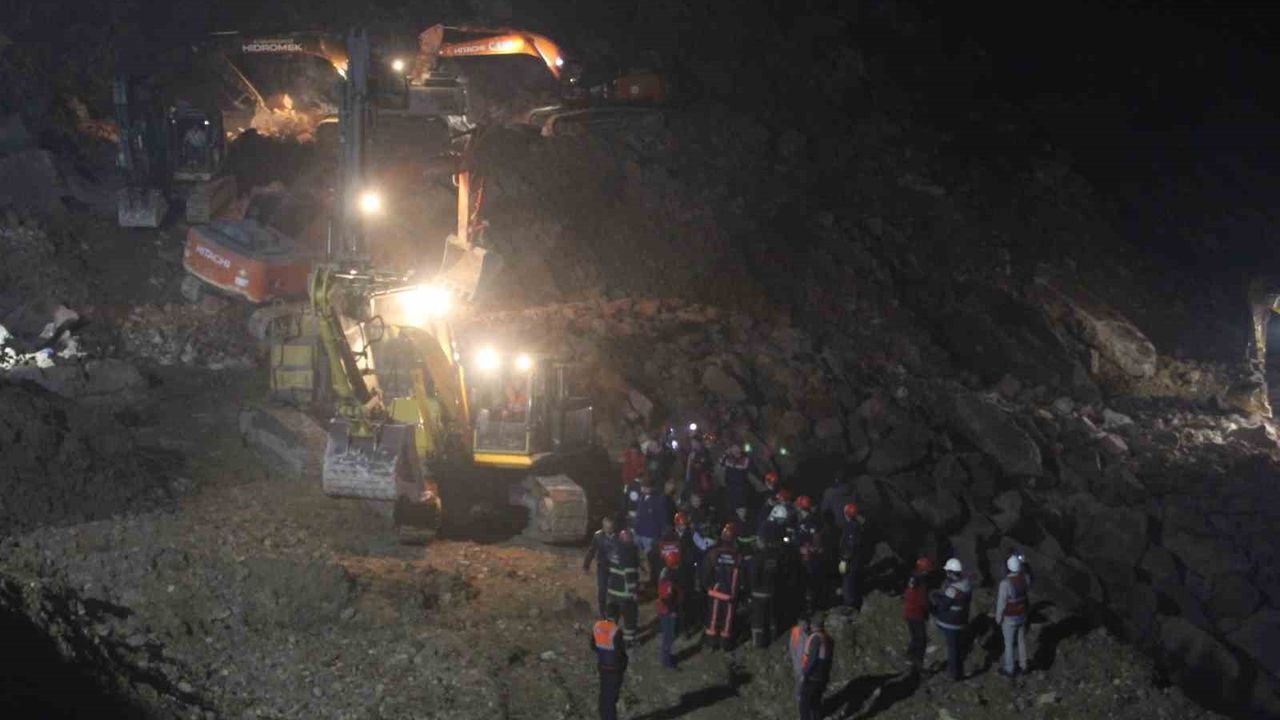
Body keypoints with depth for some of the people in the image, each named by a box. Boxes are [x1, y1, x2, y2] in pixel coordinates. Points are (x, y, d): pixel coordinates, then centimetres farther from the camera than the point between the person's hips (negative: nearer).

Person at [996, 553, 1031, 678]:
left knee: (1009, 644, 14)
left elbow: (1001, 603, -23)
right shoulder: (1025, 578, -16)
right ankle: (1022, 666, 39)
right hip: (1022, 615, 5)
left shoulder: (1005, 583, -33)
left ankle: (1009, 670, 31)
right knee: (1021, 641, 23)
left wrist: (998, 617, -6)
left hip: (1010, 618, -5)